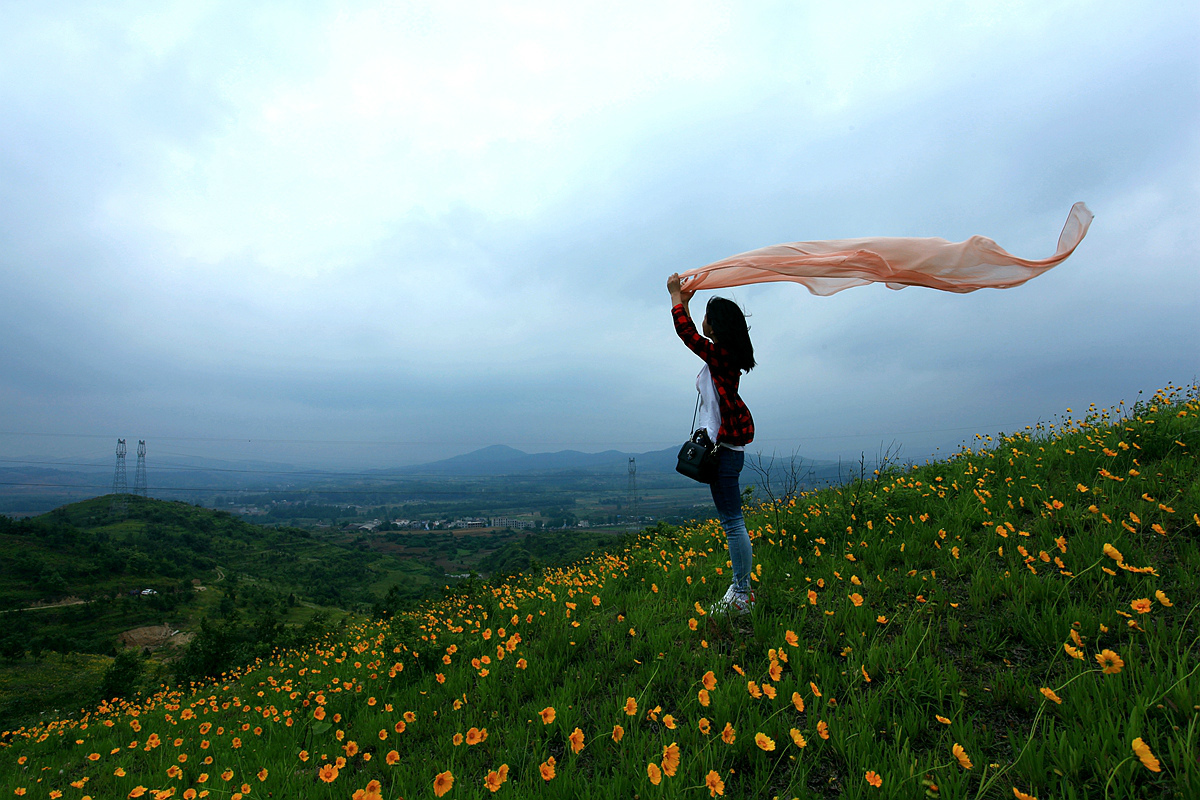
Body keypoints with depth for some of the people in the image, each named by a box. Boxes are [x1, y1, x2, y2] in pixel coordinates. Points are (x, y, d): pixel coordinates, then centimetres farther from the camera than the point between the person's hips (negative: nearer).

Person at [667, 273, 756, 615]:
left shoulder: (720, 355, -14)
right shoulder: (722, 355, 13)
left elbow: (685, 332, -11)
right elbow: (691, 335, 28)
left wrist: (676, 296, 2)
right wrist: (684, 302, 28)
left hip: (725, 450, -10)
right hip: (725, 448, 10)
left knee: (733, 523, -4)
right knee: (730, 522, 14)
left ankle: (741, 596, 4)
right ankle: (740, 590, 22)